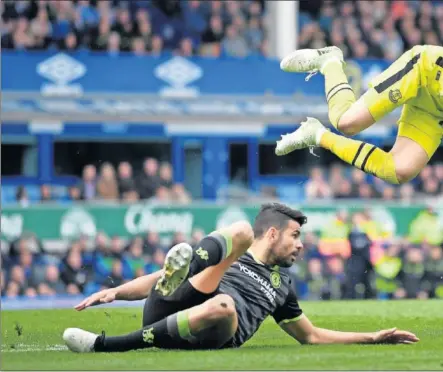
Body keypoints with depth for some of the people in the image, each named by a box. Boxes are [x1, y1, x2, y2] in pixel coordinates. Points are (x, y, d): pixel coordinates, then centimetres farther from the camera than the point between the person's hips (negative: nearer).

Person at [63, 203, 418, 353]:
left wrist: (372, 337, 34)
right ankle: (181, 269, -45)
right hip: (170, 309, -1)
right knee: (241, 230, -11)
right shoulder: (227, 254, 25)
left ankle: (106, 345, -38)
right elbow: (154, 280, 20)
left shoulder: (281, 286, 34)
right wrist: (115, 292, 2)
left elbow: (311, 335, 42)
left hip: (213, 337, 1)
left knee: (223, 305, -40)